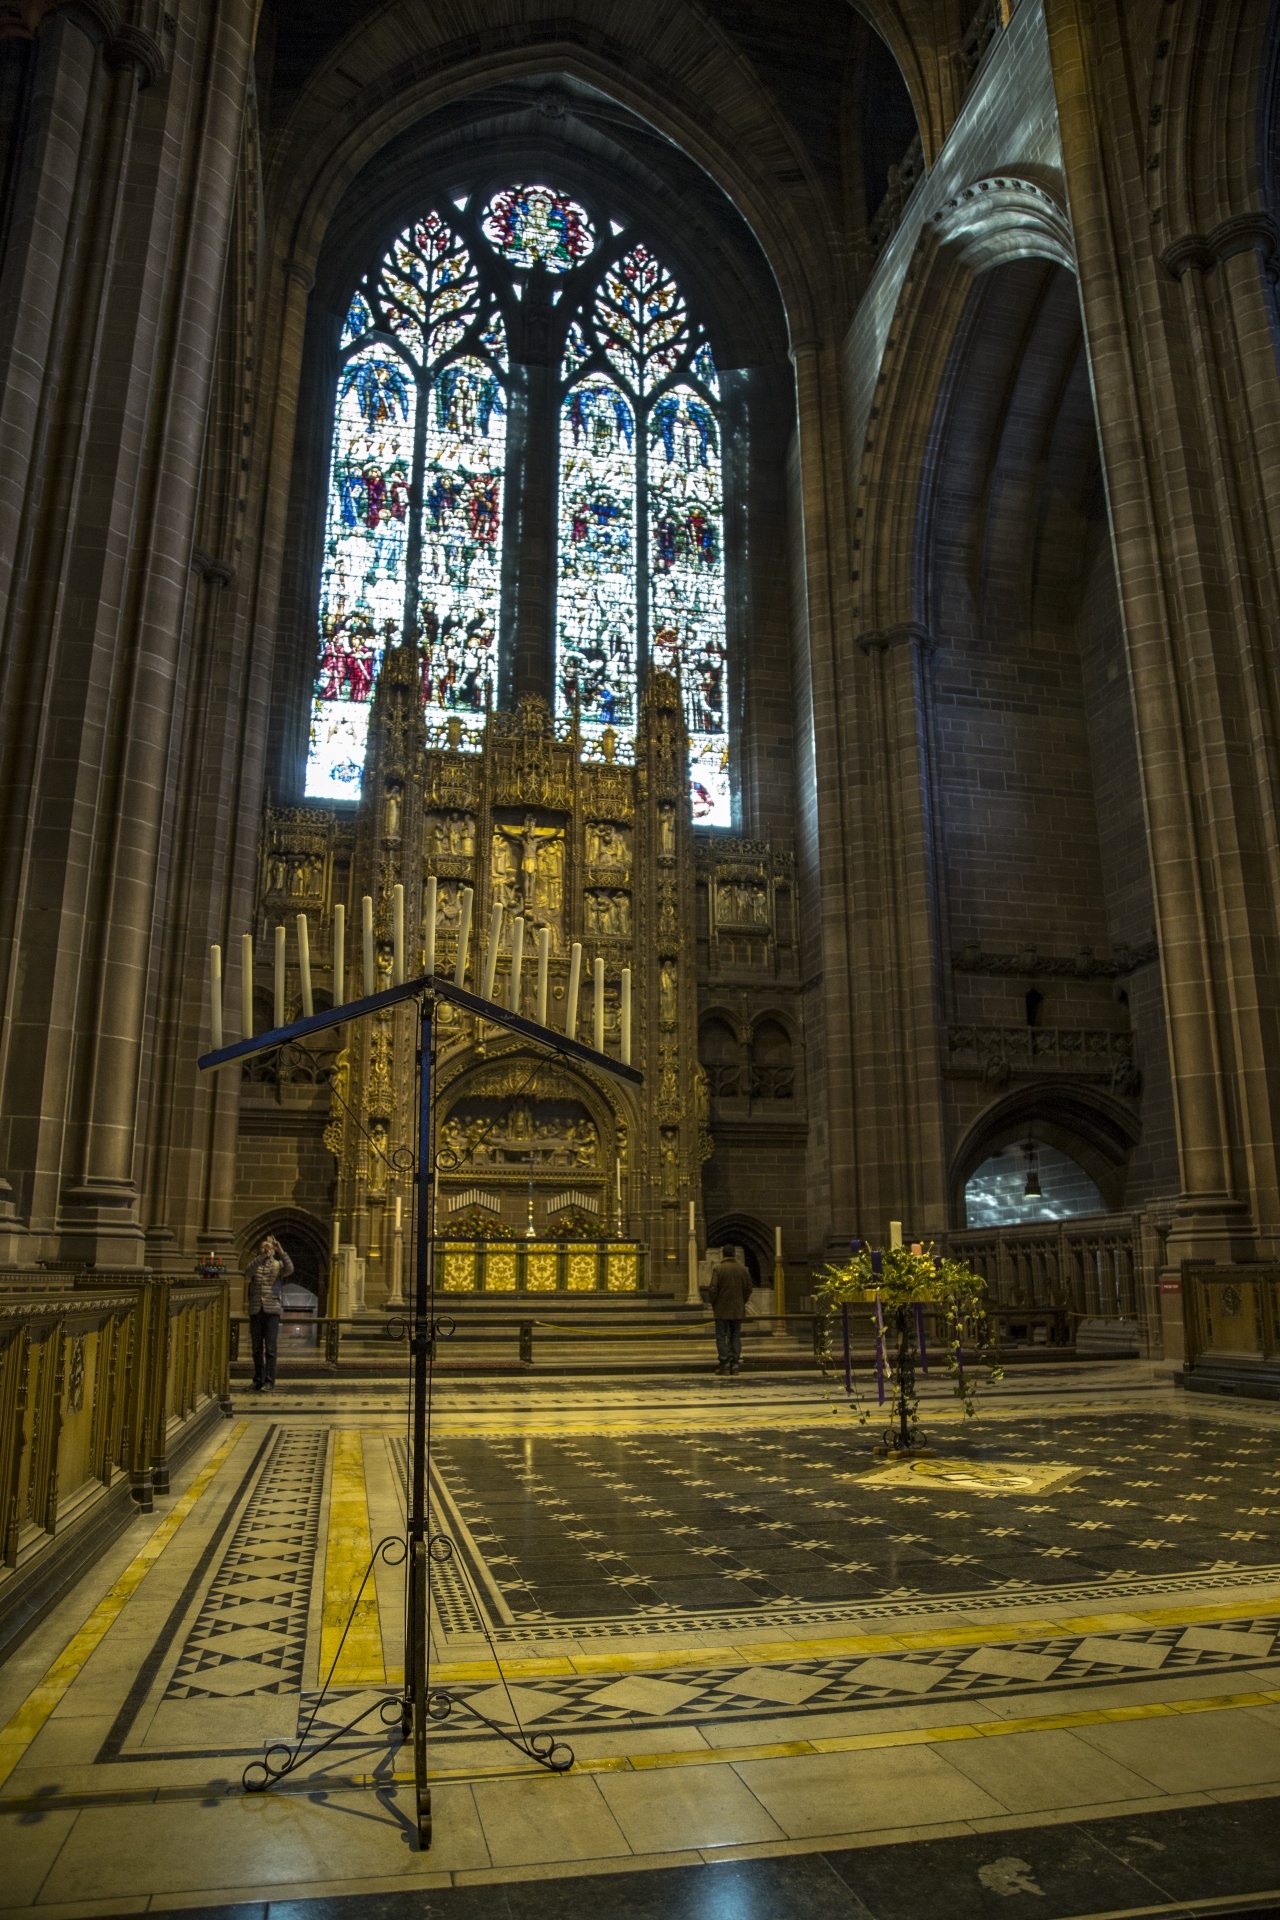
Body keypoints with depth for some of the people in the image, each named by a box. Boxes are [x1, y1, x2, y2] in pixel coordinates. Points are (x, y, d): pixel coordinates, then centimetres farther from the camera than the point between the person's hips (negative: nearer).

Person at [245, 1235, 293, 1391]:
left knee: (270, 1348, -6)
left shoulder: (278, 1265, 7)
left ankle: (269, 1380, -5)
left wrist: (281, 1252, -26)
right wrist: (261, 1257, -27)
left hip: (272, 1311, -2)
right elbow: (248, 1272, -13)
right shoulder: (255, 1264, 10)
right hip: (255, 1311, 2)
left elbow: (289, 1269, -14)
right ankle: (258, 1380, 17)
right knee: (257, 1348, 8)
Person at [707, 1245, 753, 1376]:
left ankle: (725, 1364, -3)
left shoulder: (718, 1269, -9)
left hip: (722, 1309, -4)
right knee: (736, 1336, 10)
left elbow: (713, 1289, -13)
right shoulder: (742, 1269, 3)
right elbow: (748, 1287, 6)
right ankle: (735, 1365, 8)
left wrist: (713, 1303, 2)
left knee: (721, 1337, 2)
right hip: (738, 1309, 4)